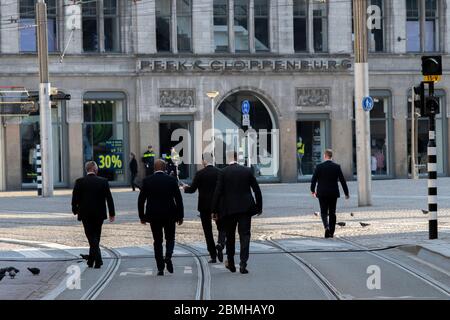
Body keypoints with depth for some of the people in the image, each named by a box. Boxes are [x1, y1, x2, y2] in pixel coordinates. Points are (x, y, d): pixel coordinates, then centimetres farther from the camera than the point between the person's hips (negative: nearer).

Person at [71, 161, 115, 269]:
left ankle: (98, 260, -15)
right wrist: (112, 213, 6)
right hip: (99, 214, 2)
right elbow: (109, 198, -2)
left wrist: (75, 210, 15)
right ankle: (91, 261, 23)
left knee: (92, 237, 1)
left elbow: (75, 198, -2)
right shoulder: (103, 181, -4)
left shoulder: (80, 182, -7)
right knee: (96, 237, 15)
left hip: (86, 214, -2)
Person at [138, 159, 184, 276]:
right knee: (170, 238, 15)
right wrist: (180, 216, 5)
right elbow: (178, 199, -3)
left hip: (153, 216, 0)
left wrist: (142, 216, 10)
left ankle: (160, 268, 5)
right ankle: (168, 257, -12)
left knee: (157, 241, 8)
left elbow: (141, 200, 0)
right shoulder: (172, 180, -4)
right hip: (170, 215, 0)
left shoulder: (147, 181, -2)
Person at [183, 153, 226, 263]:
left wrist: (185, 188, 16)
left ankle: (213, 256, 4)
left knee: (208, 231, 6)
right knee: (222, 228, 13)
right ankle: (220, 244, -18)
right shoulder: (220, 172, -2)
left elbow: (192, 189, -5)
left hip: (204, 206, -1)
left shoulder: (200, 174, -8)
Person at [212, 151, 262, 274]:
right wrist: (259, 206, 15)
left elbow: (217, 192, -7)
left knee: (230, 236, 14)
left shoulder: (223, 173, -5)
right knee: (245, 235, 0)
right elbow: (257, 190, 4)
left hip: (228, 209, 0)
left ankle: (231, 263, 23)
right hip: (245, 208, 1)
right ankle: (243, 264, -12)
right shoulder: (247, 171, 1)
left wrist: (214, 210, -1)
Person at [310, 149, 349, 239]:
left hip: (322, 193, -2)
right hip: (333, 193, 2)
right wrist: (346, 193, 5)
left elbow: (313, 180, -4)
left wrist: (313, 190, 13)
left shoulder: (319, 167, -7)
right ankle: (331, 232, 12)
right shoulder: (337, 167, -4)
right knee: (332, 213, 11)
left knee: (324, 212, 4)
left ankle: (327, 227, -22)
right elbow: (342, 180, -3)